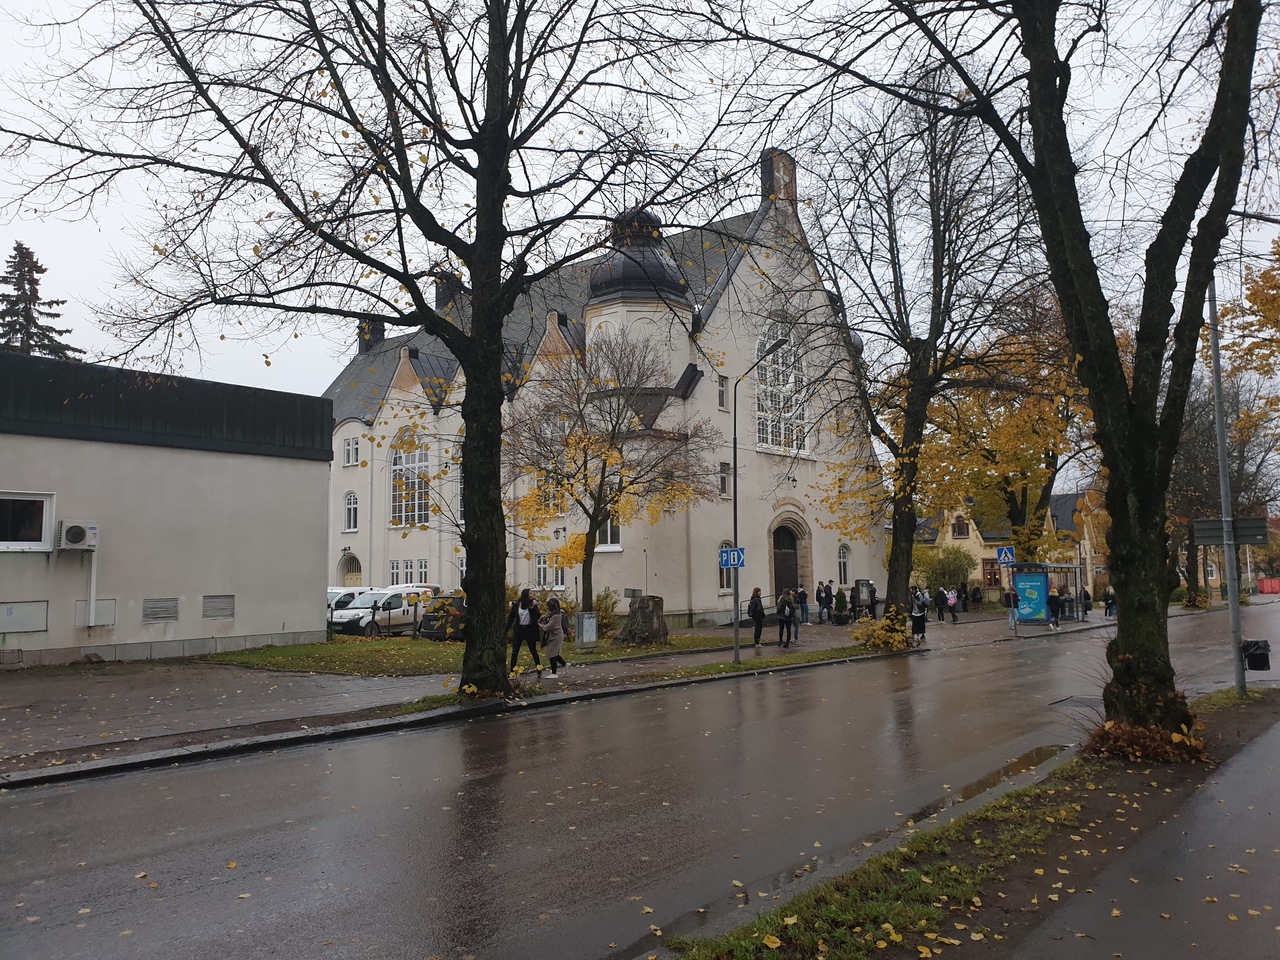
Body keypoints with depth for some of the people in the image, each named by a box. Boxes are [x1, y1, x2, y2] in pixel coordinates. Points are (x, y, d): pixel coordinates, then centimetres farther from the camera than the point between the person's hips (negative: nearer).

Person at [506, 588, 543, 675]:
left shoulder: (533, 604, -1)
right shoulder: (516, 605, -1)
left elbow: (538, 615, -11)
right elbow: (511, 618, 3)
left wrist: (533, 607, -23)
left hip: (530, 629, -1)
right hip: (519, 629, 1)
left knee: (533, 650, 7)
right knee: (514, 651, -1)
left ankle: (539, 668, 19)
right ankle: (512, 671, 3)